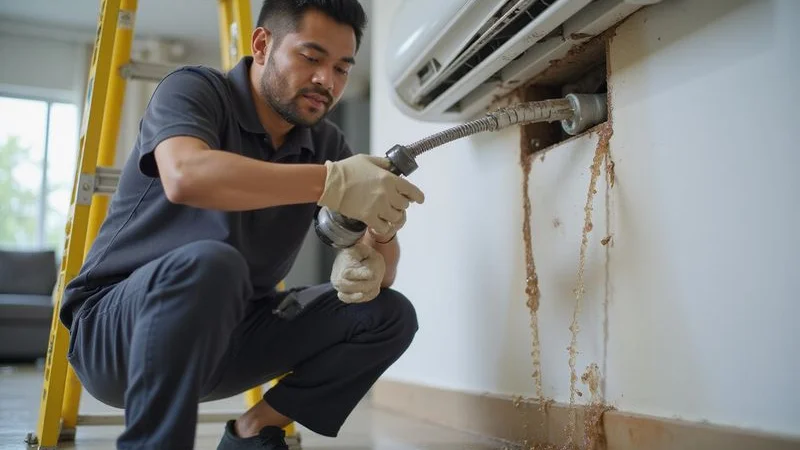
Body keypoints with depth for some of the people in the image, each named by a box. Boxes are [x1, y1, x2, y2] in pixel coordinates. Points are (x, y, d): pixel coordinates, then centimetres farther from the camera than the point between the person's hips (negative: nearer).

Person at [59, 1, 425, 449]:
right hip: (116, 324, -5)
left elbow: (382, 255, 0)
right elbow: (185, 176, -35)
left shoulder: (326, 143, 1)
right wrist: (332, 181, -37)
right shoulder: (195, 89, -12)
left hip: (229, 328, 6)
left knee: (389, 314, -6)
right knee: (208, 263, -37)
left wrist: (370, 264, -24)